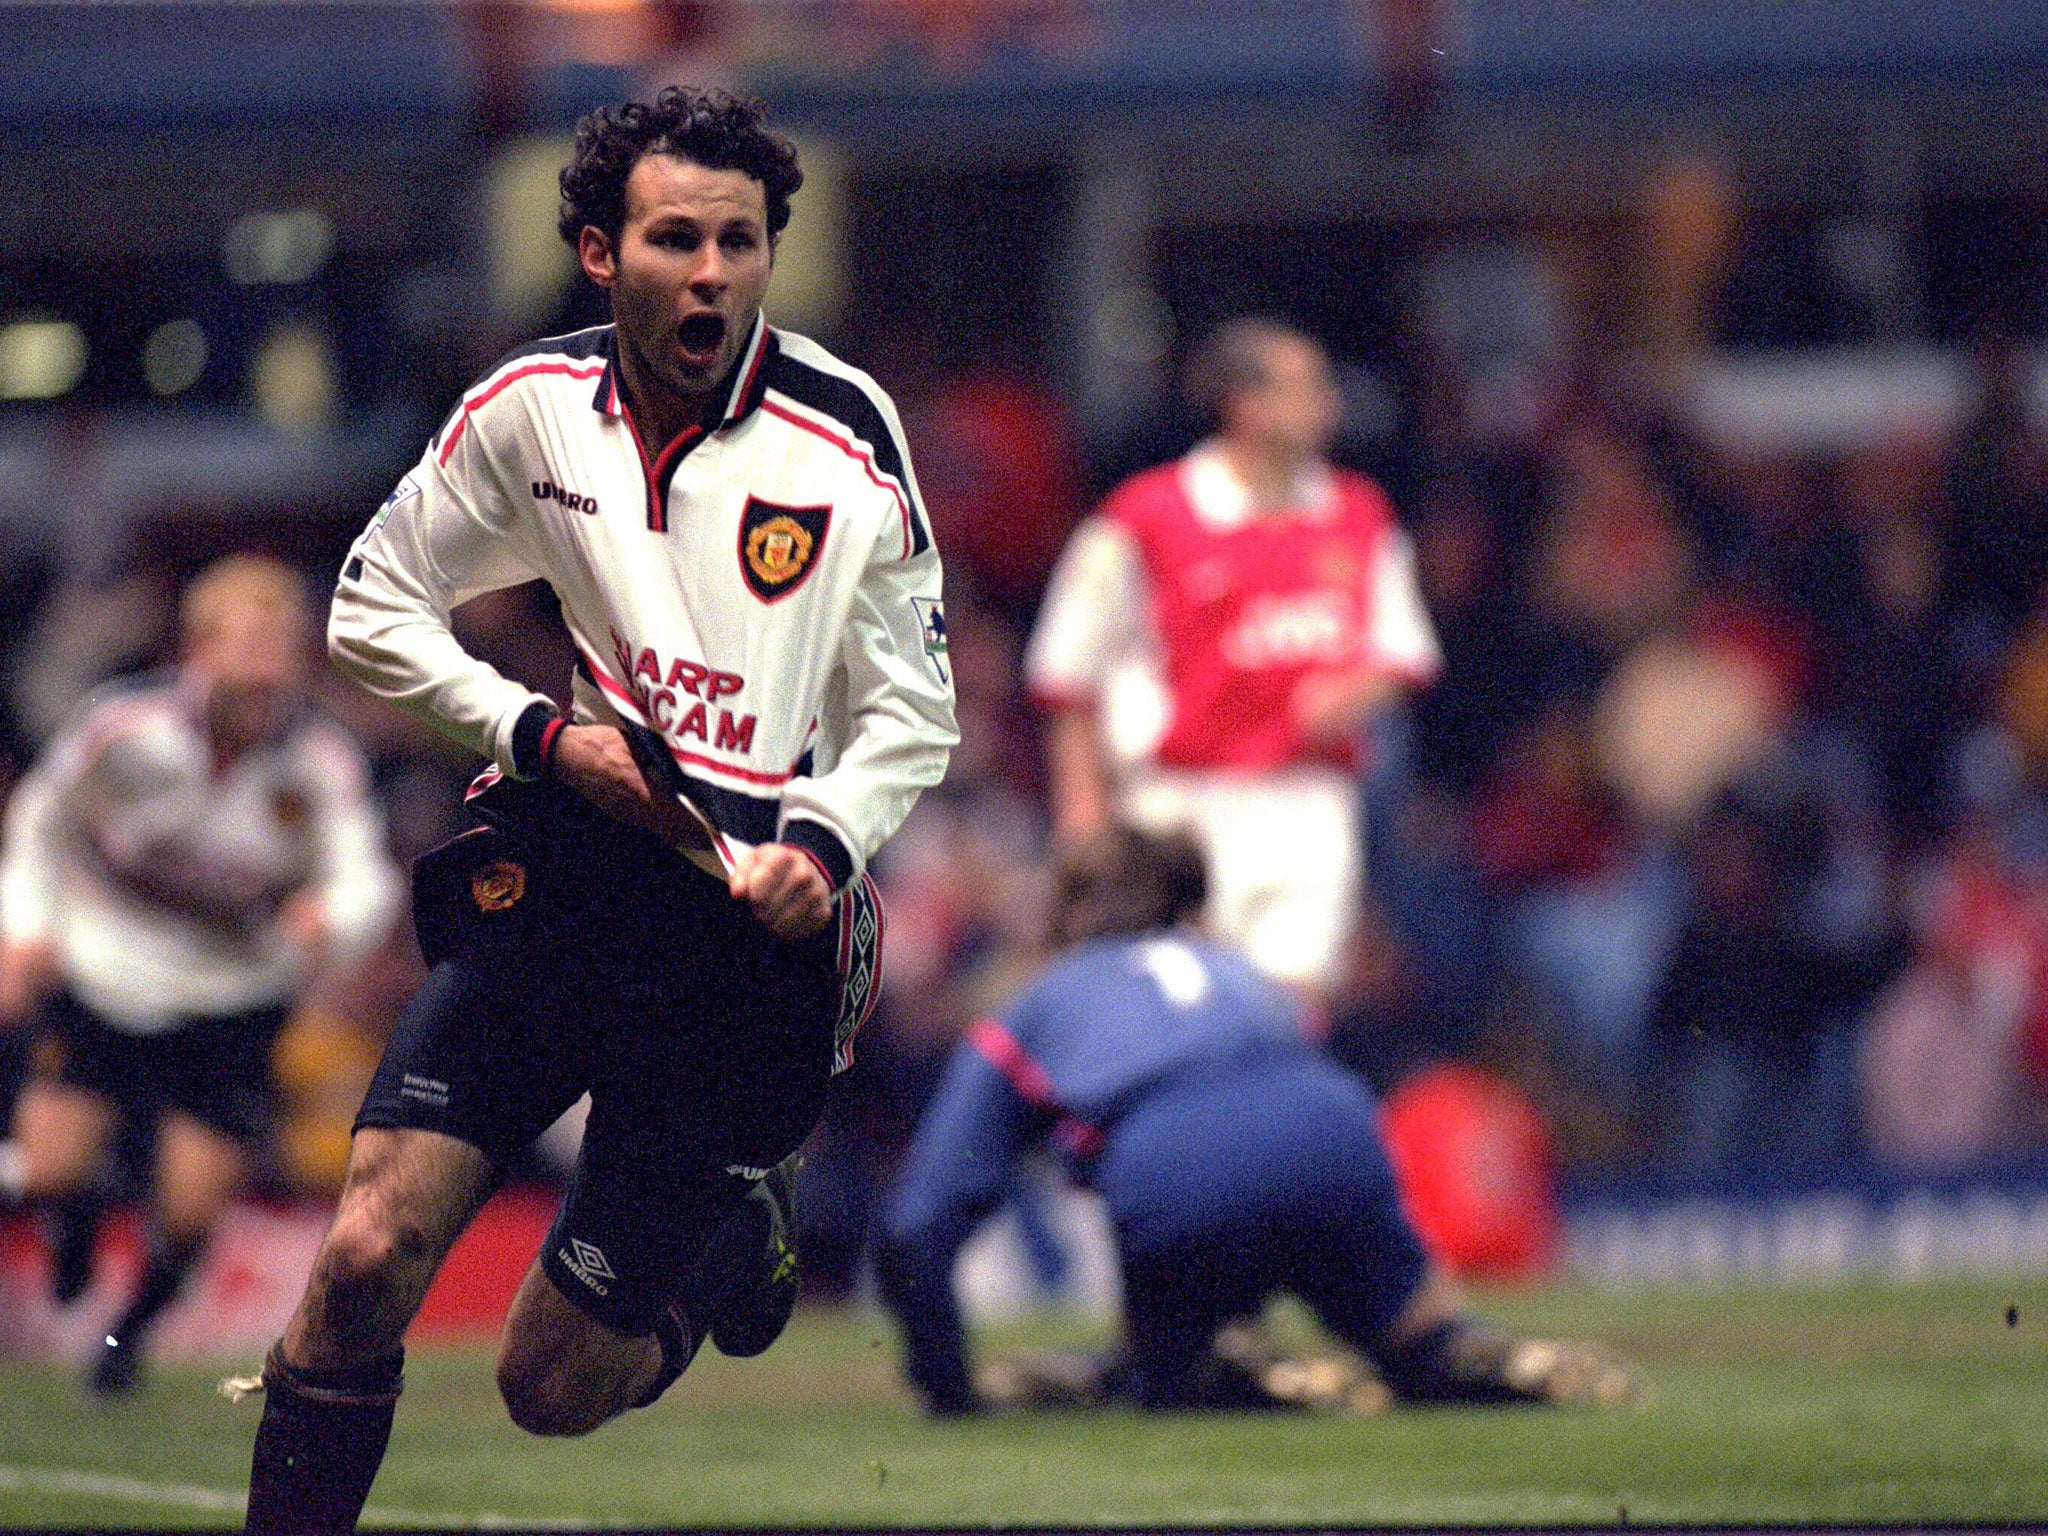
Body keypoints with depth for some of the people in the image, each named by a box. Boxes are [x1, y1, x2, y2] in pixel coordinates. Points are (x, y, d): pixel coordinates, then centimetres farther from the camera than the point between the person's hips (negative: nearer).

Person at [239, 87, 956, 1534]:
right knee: (369, 1256, -18)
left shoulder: (846, 440, -6)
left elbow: (915, 713, 2)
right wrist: (541, 731, -4)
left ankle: (741, 1224, 34)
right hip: (566, 864, 2)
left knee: (560, 1386, 3)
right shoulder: (534, 407, 1)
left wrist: (825, 843, -17)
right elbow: (376, 605, 11)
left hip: (751, 921, -2)